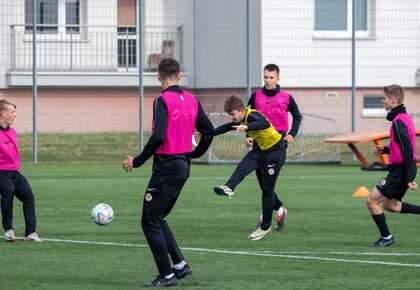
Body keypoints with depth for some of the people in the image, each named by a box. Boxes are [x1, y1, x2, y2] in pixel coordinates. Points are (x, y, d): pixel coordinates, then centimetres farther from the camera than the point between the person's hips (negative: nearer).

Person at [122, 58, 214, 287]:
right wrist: (195, 154, 27)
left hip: (166, 167, -8)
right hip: (183, 165, 8)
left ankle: (167, 275, -1)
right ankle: (180, 264, 13)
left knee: (150, 221, 0)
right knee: (158, 218, 19)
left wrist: (137, 161, -15)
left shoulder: (163, 100, -14)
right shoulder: (191, 100, 8)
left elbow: (158, 137, -24)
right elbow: (208, 131, 13)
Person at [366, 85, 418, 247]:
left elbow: (407, 150, -23)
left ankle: (386, 238, 3)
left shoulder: (398, 121, -19)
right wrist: (385, 150, 13)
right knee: (389, 205, 19)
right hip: (403, 170, 10)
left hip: (400, 171, -10)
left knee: (372, 200, -3)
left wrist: (409, 178, -25)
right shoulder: (403, 117, 12)